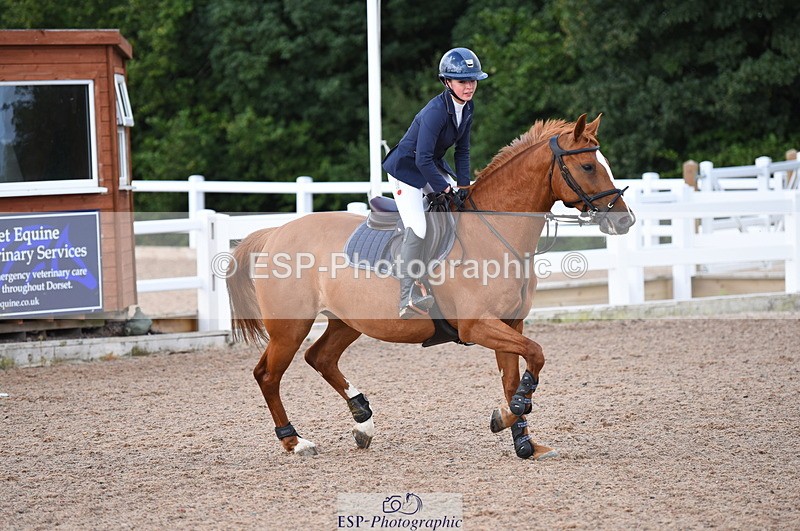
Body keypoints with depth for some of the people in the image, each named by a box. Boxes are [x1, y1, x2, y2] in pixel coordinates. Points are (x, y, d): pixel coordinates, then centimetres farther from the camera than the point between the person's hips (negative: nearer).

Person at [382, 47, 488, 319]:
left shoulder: (467, 108, -3)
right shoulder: (436, 111, -29)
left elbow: (462, 151, 7)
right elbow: (423, 159, -30)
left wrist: (463, 185, -2)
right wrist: (445, 188, -22)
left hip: (433, 165, 9)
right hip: (406, 168, -9)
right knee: (417, 228, -22)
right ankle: (407, 297, -24)